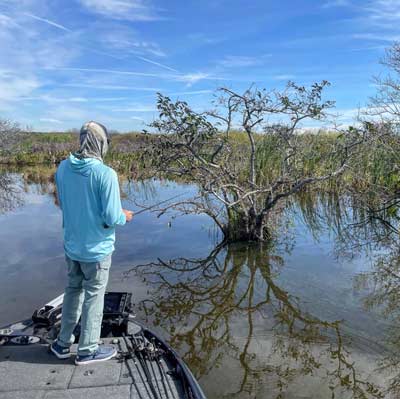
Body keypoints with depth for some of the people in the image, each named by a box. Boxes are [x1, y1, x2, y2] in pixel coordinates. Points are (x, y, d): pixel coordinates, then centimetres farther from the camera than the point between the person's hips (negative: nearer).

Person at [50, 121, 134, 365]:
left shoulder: (63, 168, -4)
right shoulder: (106, 173, -23)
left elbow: (63, 204, 9)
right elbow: (112, 218, -22)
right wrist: (125, 216, -1)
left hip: (71, 246, 6)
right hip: (97, 249, -6)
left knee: (73, 290, 23)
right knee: (93, 297, 11)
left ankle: (63, 343, 36)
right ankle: (88, 350, 27)